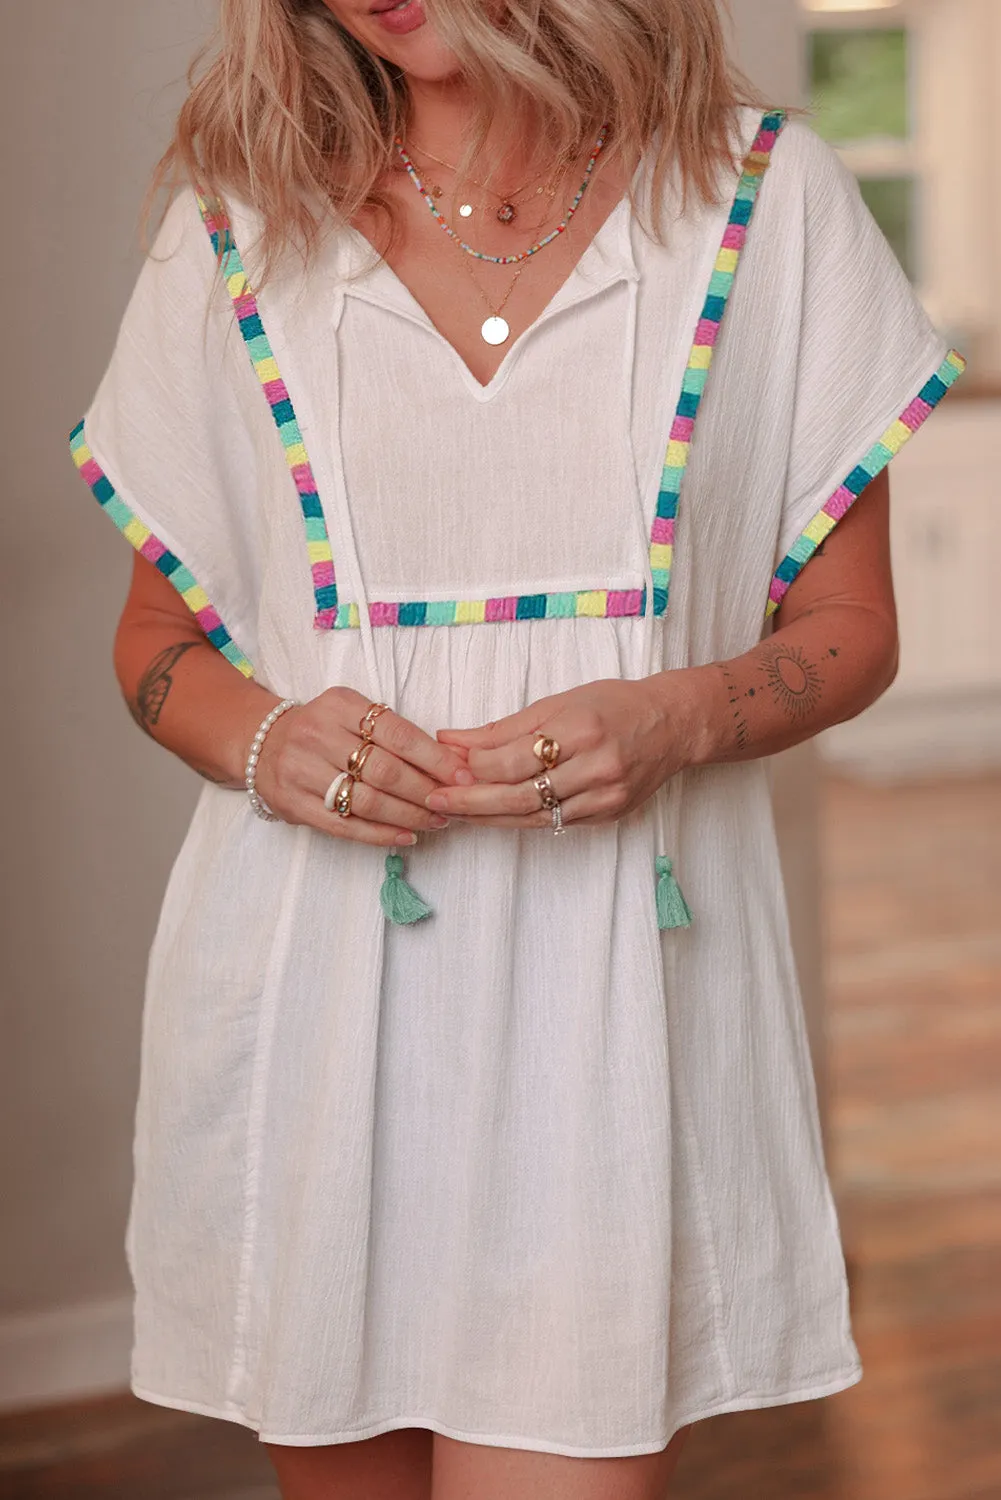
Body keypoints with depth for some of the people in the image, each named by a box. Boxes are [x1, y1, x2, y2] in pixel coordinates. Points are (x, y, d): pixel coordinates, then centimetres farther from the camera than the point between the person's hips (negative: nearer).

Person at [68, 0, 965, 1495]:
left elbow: (849, 627, 7)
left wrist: (677, 718, -13)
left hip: (609, 984, -1)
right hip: (309, 980, 2)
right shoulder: (240, 224, 7)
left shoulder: (764, 195, 4)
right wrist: (268, 742, -9)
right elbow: (158, 637, 13)